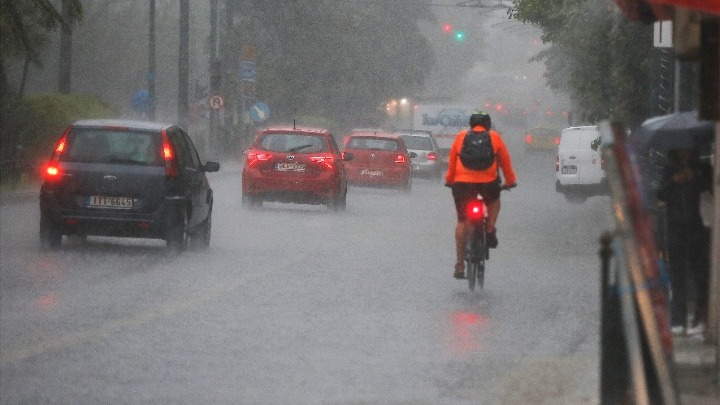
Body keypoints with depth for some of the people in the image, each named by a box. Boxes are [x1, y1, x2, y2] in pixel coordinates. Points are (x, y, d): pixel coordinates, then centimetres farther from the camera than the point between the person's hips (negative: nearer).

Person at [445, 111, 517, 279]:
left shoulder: (461, 137, 15)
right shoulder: (494, 137, 13)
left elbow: (452, 161, 19)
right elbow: (505, 161, 16)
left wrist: (449, 180, 30)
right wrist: (510, 181, 28)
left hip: (462, 182, 1)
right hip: (488, 181, 0)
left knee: (462, 221, 7)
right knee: (494, 202, 33)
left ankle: (460, 265, 5)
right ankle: (490, 229, 10)